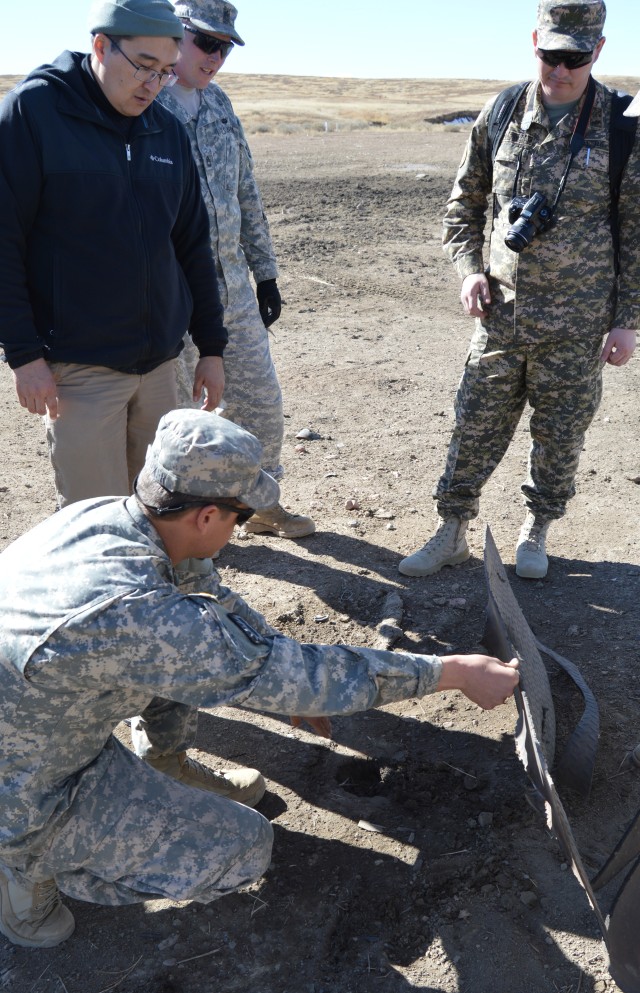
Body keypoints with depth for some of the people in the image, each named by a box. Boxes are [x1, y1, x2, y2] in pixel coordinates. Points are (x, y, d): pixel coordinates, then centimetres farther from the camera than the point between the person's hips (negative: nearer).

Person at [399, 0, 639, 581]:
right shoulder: (501, 114, 2)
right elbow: (465, 202, 13)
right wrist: (469, 268, -2)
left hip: (577, 325, -1)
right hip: (501, 314, 2)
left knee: (560, 436, 10)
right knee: (474, 428, 6)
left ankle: (536, 531, 32)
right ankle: (452, 533, 22)